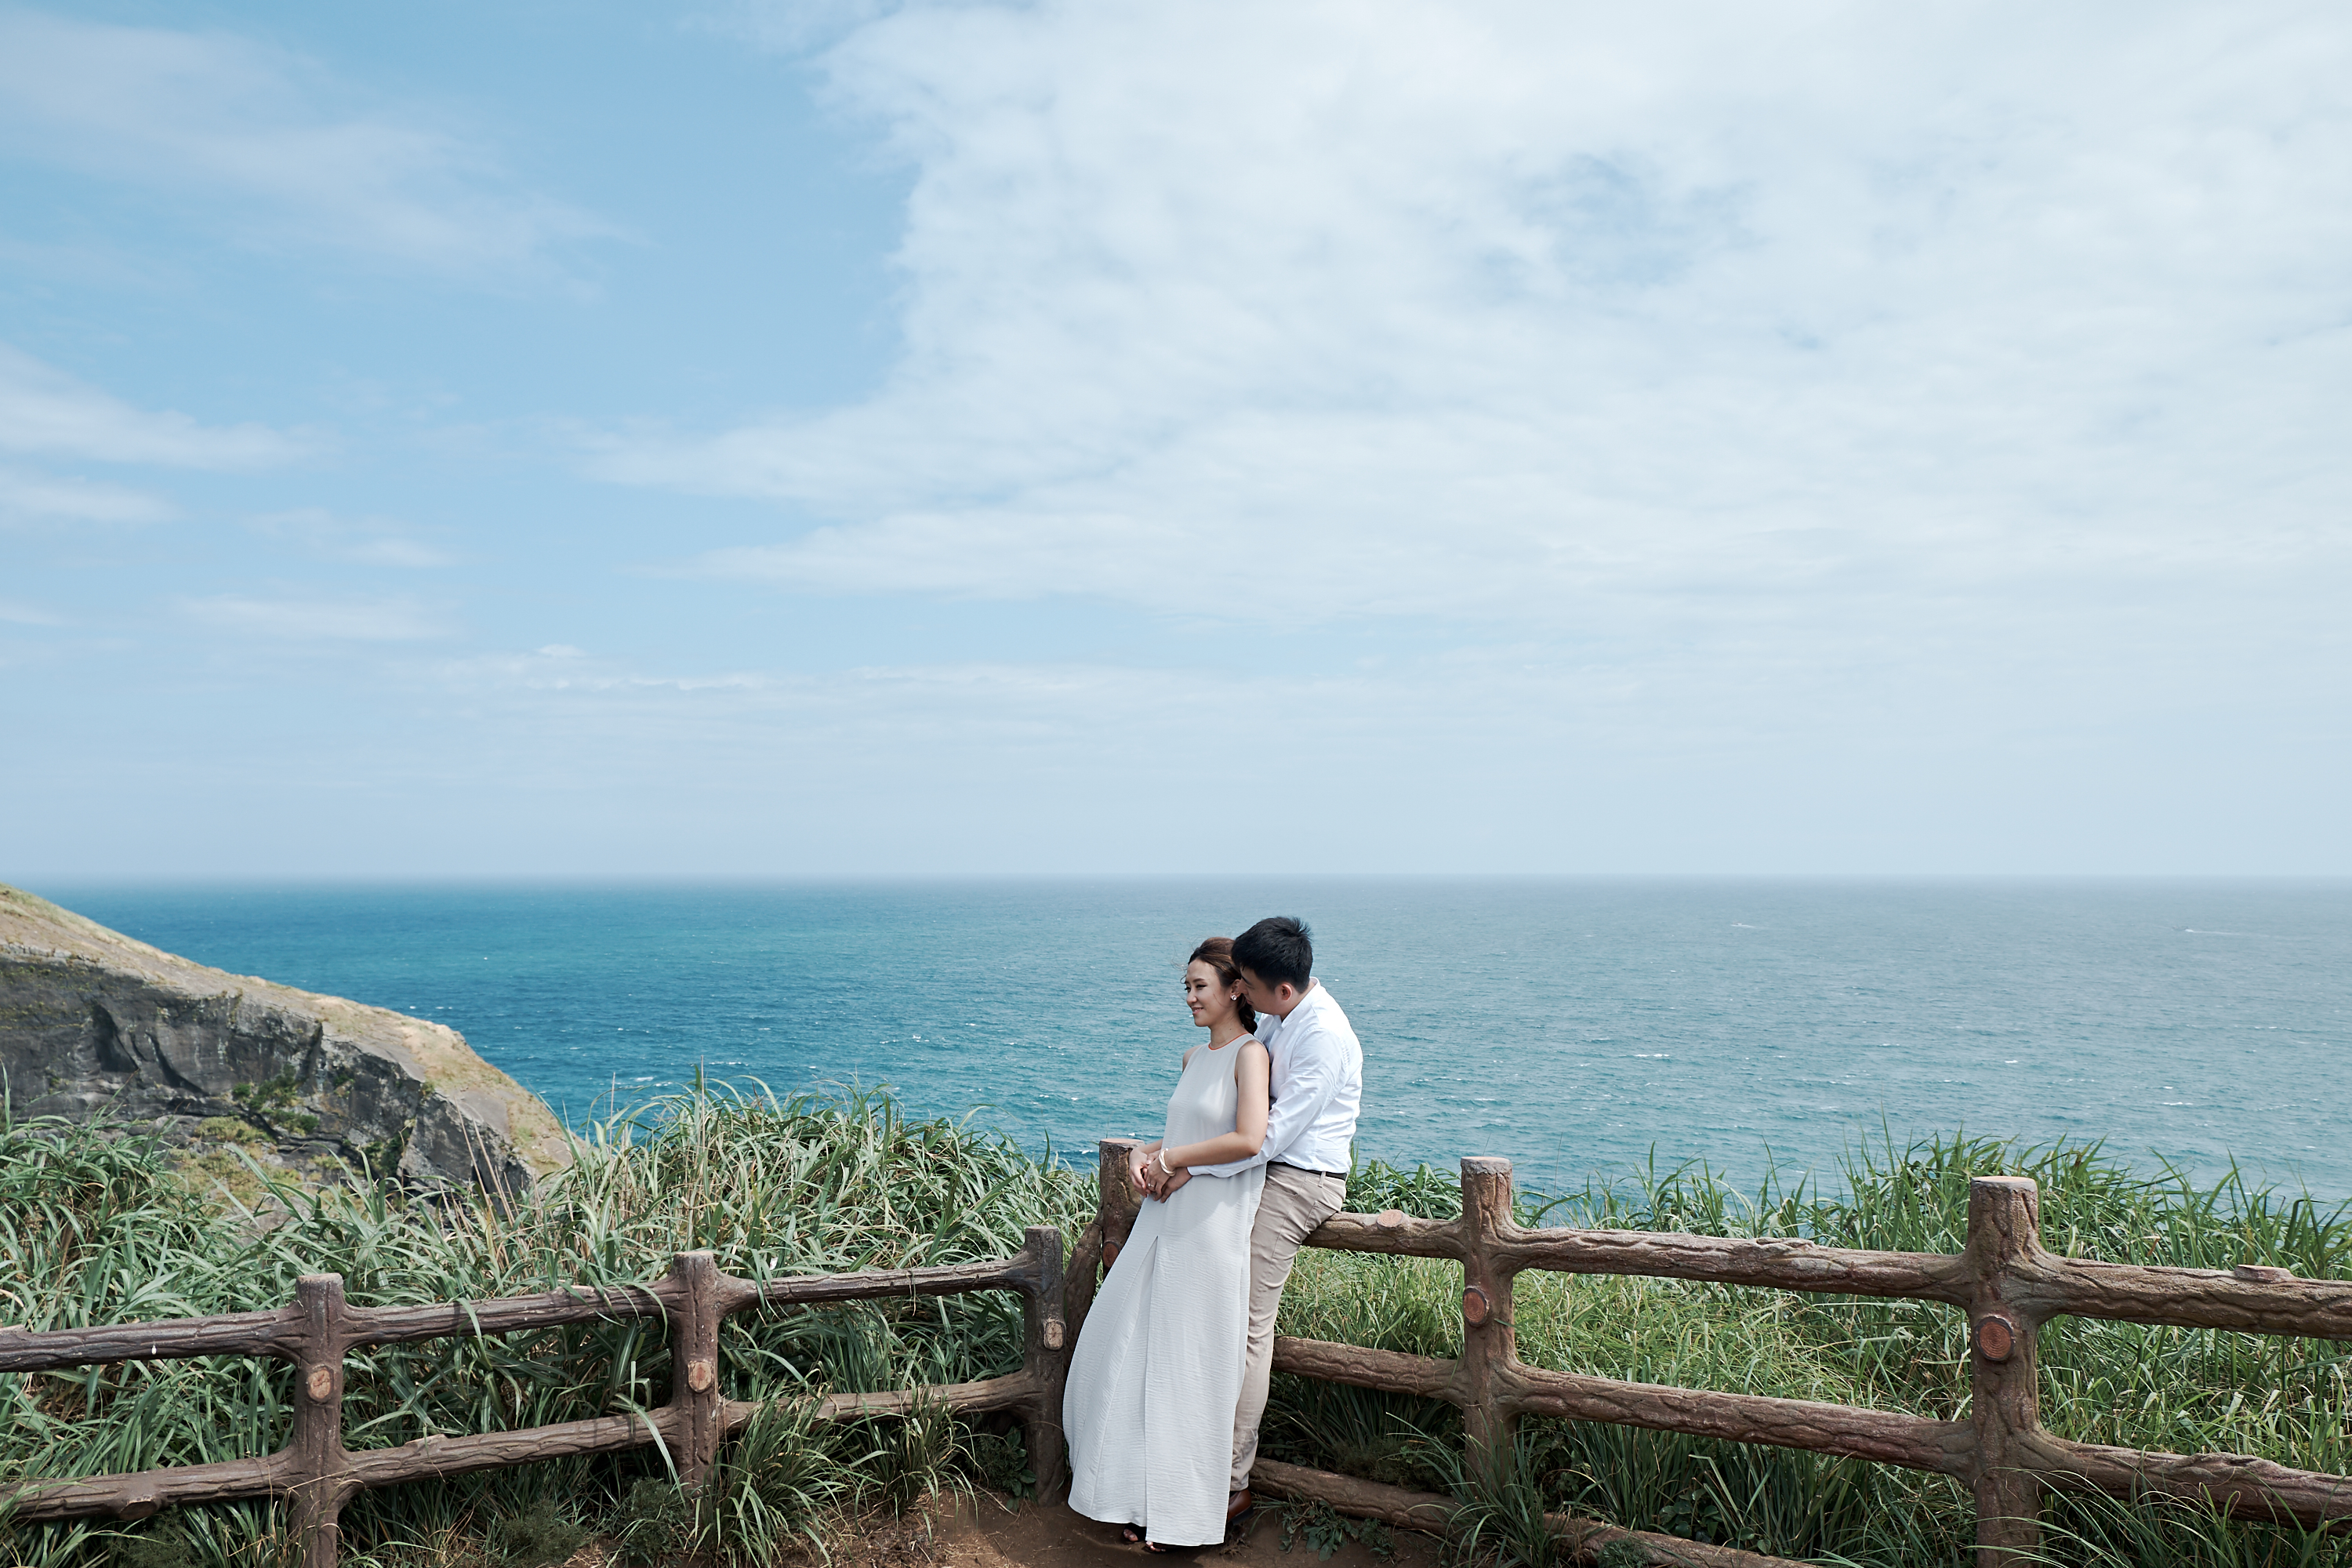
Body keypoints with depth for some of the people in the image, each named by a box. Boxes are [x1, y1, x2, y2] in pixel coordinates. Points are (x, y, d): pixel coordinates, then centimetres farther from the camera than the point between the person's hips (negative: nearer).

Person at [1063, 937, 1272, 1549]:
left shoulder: (1250, 1053, -11)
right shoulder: (1194, 1058, 14)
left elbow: (1247, 1139, -24)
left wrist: (1169, 1159, -14)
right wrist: (1146, 1153, 4)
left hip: (1211, 1228, -8)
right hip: (1165, 1219, 8)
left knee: (1190, 1366, 1)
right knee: (1123, 1349, 10)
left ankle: (1181, 1512, 16)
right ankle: (1137, 1490, 26)